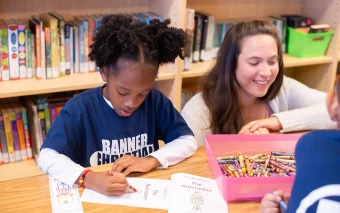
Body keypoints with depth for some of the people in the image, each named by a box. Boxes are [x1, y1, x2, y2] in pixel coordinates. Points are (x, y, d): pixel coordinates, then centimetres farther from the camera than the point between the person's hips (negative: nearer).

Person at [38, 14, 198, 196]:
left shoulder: (155, 101, -3)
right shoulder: (80, 108, -12)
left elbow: (188, 141, -2)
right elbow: (47, 157, -18)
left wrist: (151, 160, -17)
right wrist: (88, 178, -34)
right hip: (96, 197, -2)